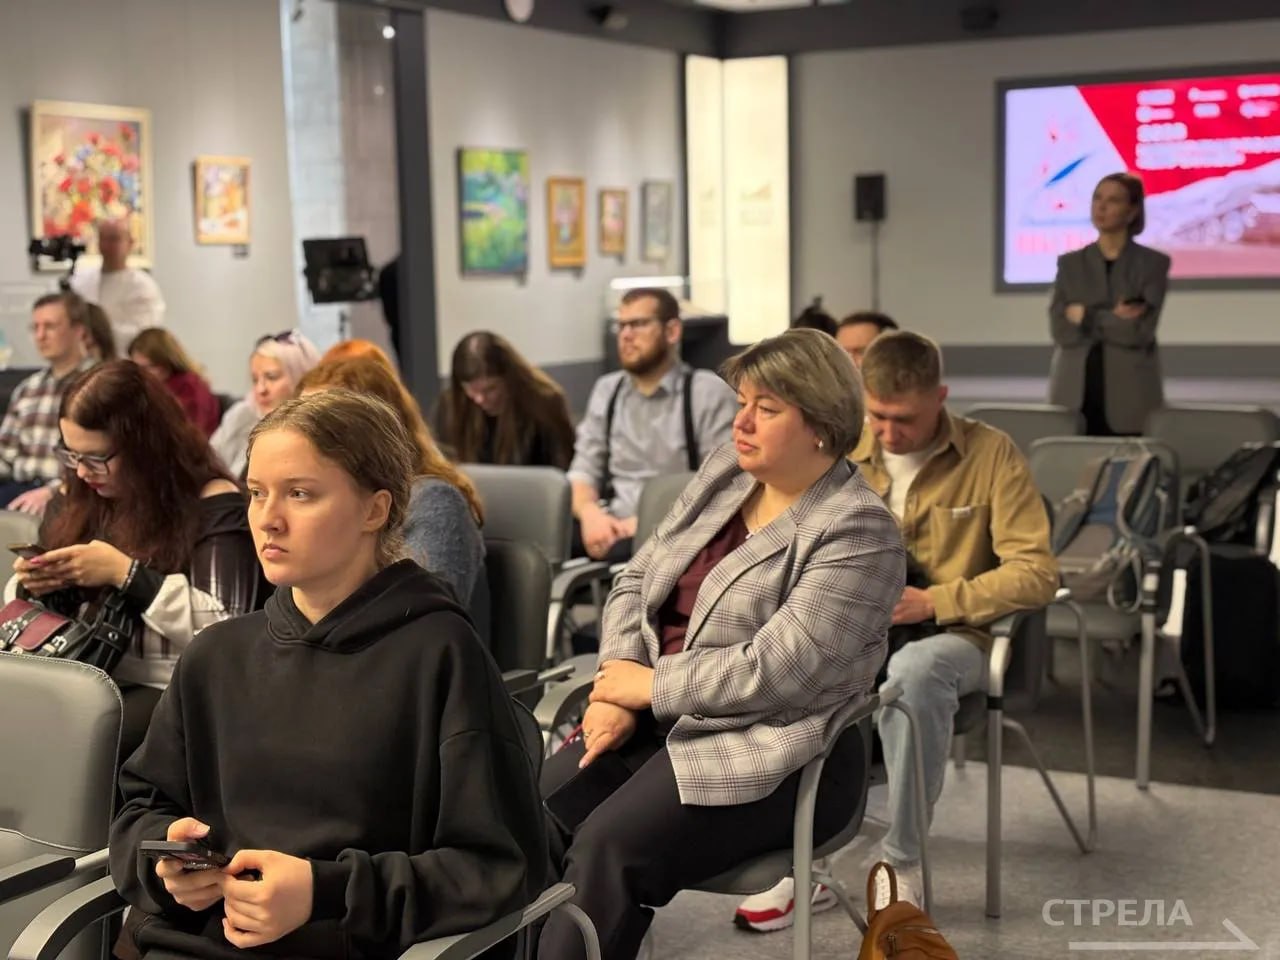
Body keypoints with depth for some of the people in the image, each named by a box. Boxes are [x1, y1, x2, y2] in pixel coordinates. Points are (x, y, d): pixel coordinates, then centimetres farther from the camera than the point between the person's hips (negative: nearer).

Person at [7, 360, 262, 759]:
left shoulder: (213, 505, -7)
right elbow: (28, 606, 23)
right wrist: (32, 587, -2)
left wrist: (126, 574, -19)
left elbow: (228, 634, -15)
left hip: (169, 690, -5)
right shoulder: (74, 499, 13)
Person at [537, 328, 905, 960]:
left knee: (607, 850, -28)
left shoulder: (858, 531, -13)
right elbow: (638, 580, 11)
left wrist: (650, 684, -11)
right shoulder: (724, 469, 10)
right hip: (662, 719, 7)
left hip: (771, 754, -7)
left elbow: (772, 672, -21)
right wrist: (617, 686, -5)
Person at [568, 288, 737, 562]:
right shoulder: (606, 390, 18)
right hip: (612, 527, 5)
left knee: (619, 549, -41)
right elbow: (583, 471, 15)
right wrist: (590, 512, -8)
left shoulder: (709, 392, 1)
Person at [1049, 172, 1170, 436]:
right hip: (1075, 397, 2)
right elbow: (1061, 330, -2)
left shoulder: (1153, 263, 4)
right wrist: (1114, 319, -9)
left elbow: (1140, 331, -9)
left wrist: (1087, 317, -6)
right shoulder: (1070, 263, 11)